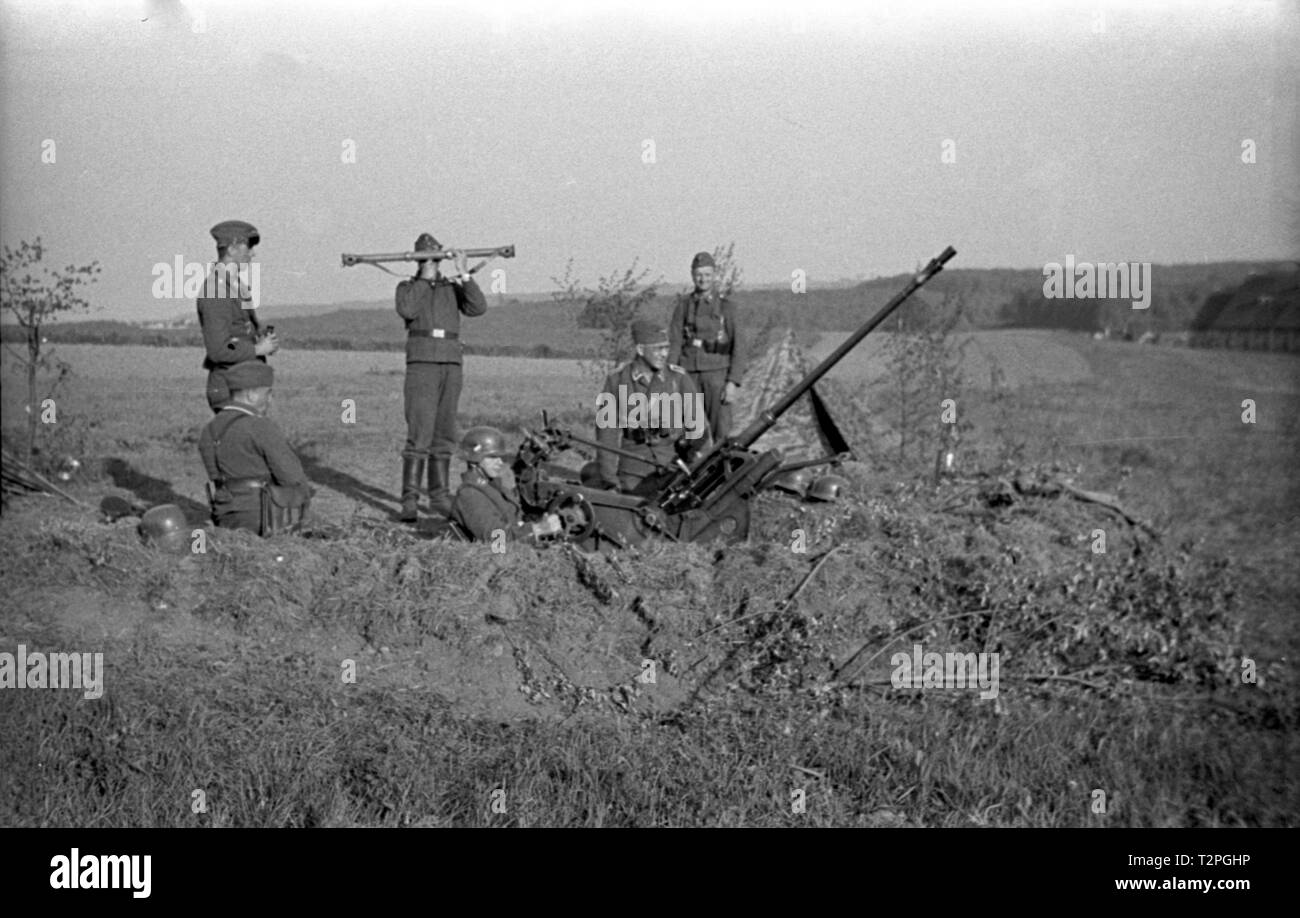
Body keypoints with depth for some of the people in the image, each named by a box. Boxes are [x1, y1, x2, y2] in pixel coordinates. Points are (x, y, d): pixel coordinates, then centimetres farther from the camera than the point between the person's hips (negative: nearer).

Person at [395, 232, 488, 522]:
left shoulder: (453, 287, 17)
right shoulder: (408, 287, 11)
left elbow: (478, 308, -1)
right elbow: (407, 309, -12)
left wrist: (463, 274, -7)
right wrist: (425, 278, -6)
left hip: (451, 365, 4)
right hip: (422, 364, -4)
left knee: (444, 436, 8)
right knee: (419, 435, -12)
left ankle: (440, 496, 16)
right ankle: (409, 501, -12)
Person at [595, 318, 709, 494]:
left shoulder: (679, 378, 1)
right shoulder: (617, 380, 0)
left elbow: (698, 426, 5)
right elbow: (607, 430, 2)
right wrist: (608, 478, 0)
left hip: (673, 459, 0)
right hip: (634, 458, 0)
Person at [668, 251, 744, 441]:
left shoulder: (726, 306, -1)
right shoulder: (683, 305, 5)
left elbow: (738, 346, -4)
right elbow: (674, 344, 3)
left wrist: (733, 382, -13)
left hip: (717, 374, -2)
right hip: (689, 374, 2)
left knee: (721, 433, -6)